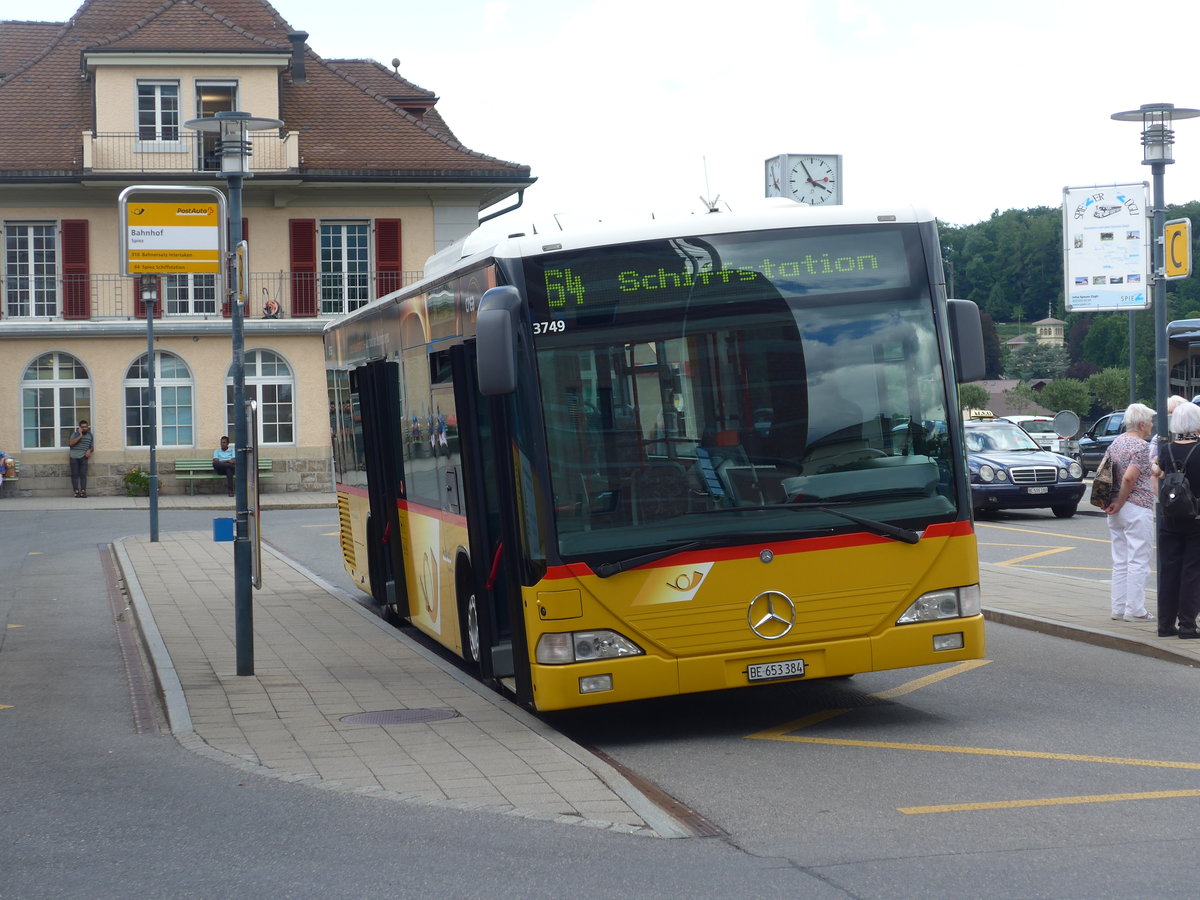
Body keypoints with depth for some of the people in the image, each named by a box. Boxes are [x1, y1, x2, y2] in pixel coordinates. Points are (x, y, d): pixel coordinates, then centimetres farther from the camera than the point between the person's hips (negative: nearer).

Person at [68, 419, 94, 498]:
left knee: (83, 474, -8)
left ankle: (83, 491, -11)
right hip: (74, 457, -1)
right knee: (75, 474, -5)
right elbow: (71, 443, -11)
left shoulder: (90, 436, 13)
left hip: (83, 457, 1)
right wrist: (80, 436, -13)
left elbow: (92, 447, 21)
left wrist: (89, 450, -2)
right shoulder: (75, 434, 5)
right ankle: (76, 491, -6)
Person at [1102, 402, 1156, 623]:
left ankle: (1119, 608, 14)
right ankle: (1135, 610, -3)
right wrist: (1119, 503, -12)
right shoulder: (1141, 446, -14)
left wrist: (1112, 503, 10)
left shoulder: (1115, 443, 12)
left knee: (1120, 561, 12)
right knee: (1138, 561, -3)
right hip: (1137, 509, -8)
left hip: (1117, 511, 8)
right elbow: (1129, 478, -22)